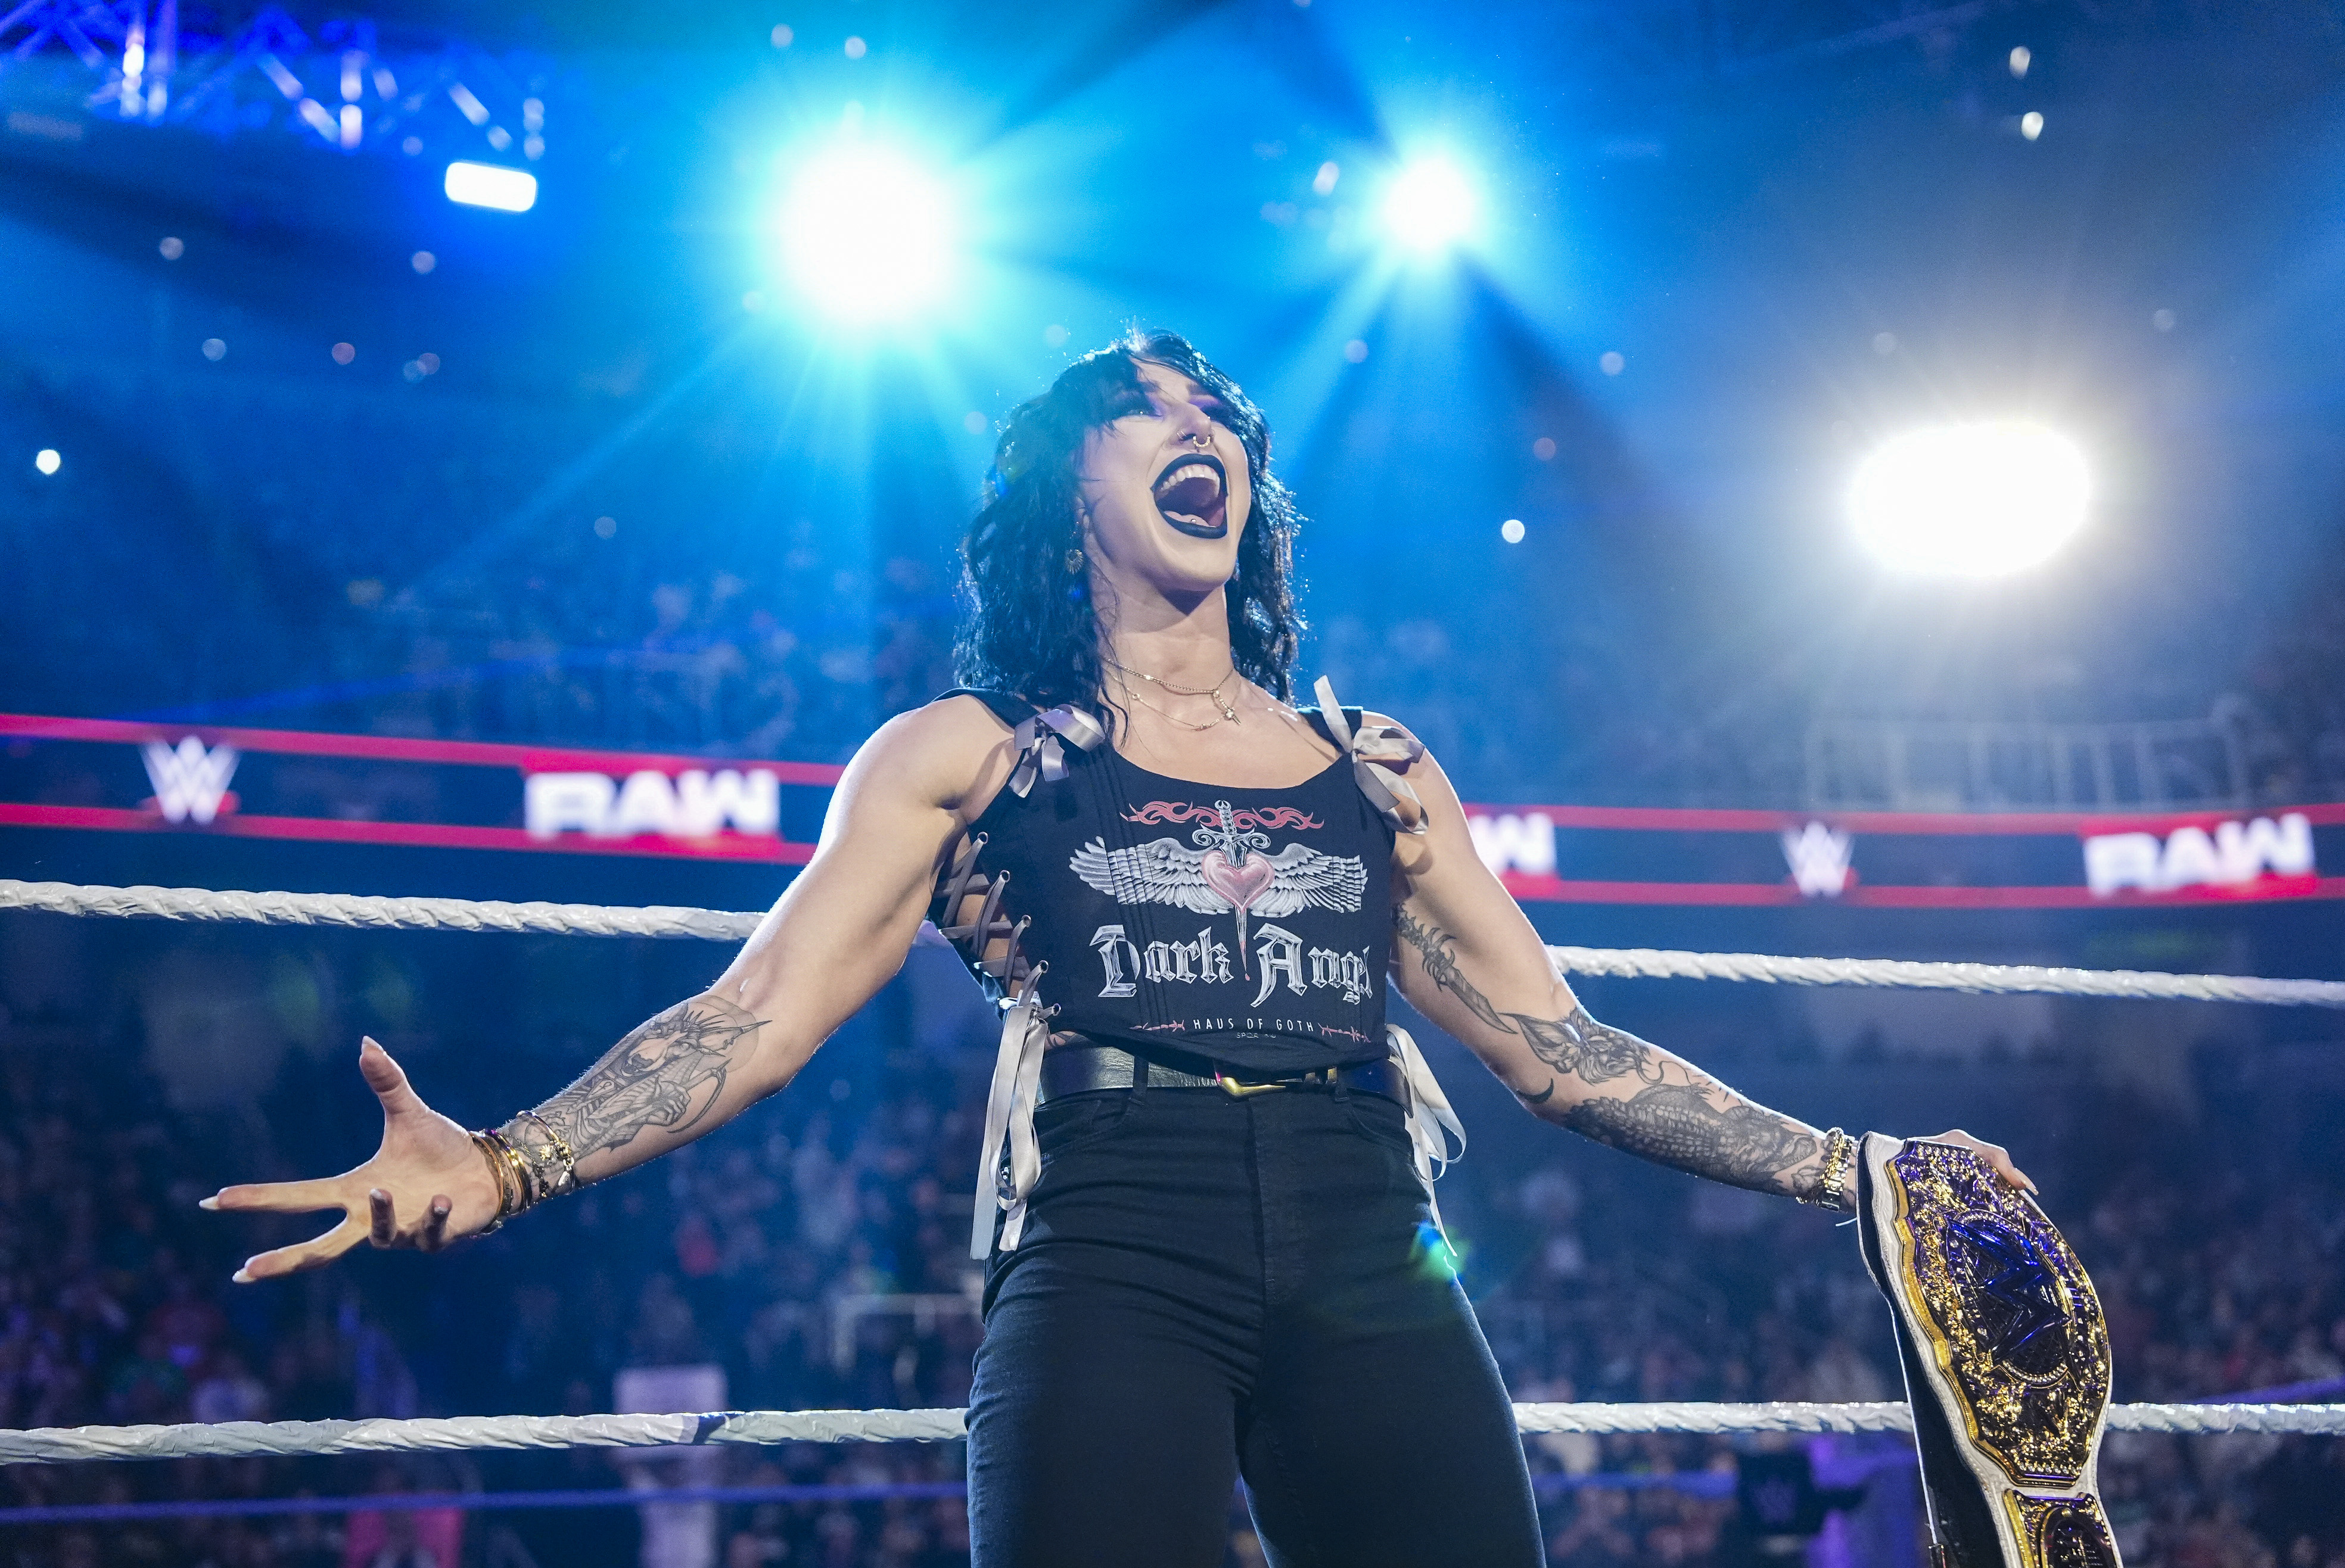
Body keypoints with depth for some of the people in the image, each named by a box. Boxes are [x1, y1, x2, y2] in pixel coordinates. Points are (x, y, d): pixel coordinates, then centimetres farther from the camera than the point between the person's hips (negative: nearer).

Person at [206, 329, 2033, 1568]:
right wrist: (504, 1165, -14)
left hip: (1374, 1278, 3)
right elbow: (755, 1020, 2)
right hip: (1112, 1265, -3)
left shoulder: (1377, 766, 22)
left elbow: (1559, 1050, 21)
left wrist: (1847, 1167, 15)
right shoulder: (961, 755, 13)